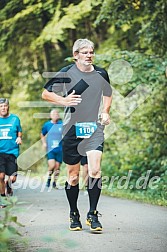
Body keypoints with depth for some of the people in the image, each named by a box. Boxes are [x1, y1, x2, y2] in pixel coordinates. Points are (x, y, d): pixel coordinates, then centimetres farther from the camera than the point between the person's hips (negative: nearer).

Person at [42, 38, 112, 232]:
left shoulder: (101, 74, 6)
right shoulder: (66, 73, -3)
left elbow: (108, 94, 25)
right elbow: (45, 94, 3)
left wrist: (105, 112, 9)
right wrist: (63, 101, -13)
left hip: (94, 128, 1)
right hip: (72, 128, -1)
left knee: (94, 169, -16)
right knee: (73, 176, 5)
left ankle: (92, 214, -6)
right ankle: (74, 215, 22)